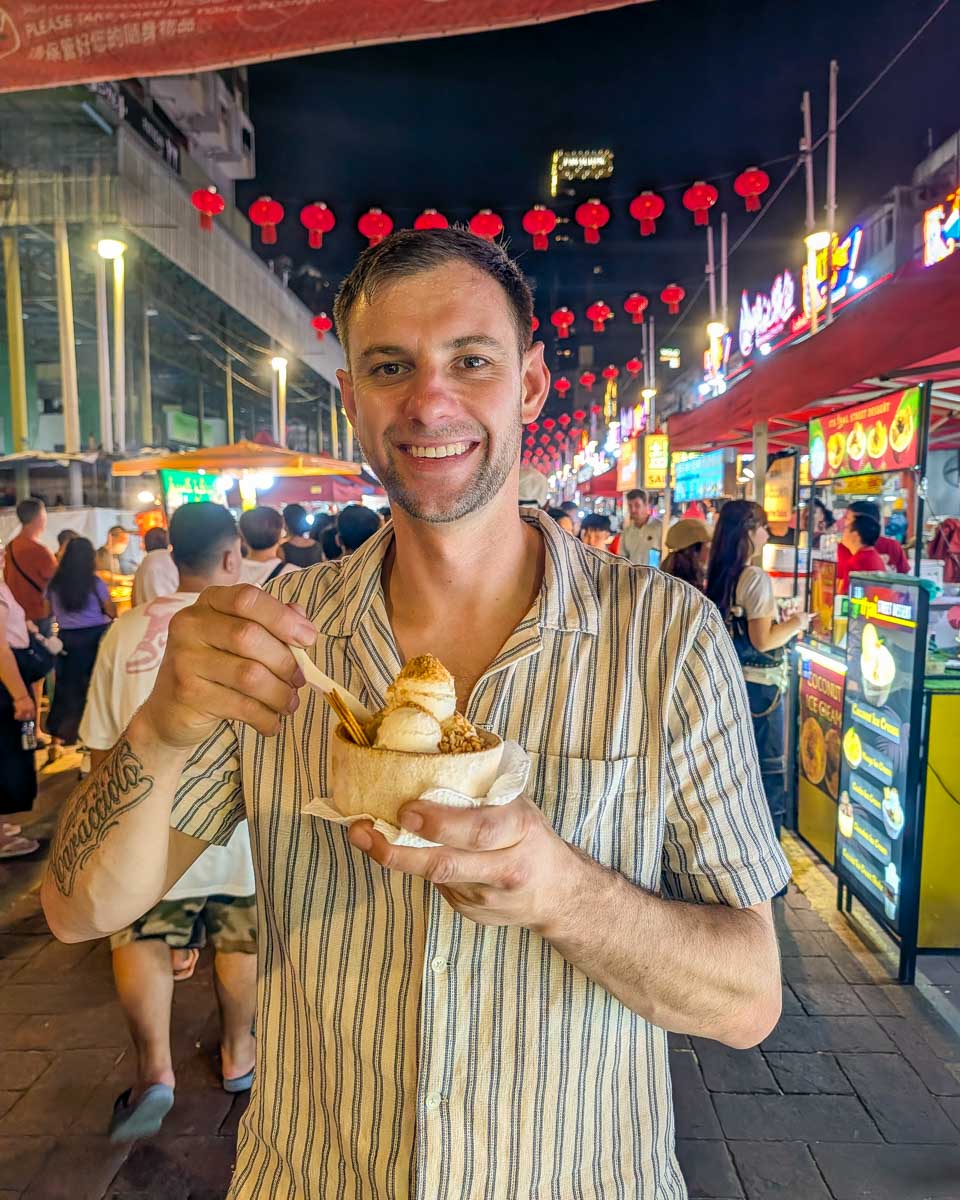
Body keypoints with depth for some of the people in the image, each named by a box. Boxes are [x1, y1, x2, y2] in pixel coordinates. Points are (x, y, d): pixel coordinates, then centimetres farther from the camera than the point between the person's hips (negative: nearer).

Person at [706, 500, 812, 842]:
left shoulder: (719, 577, 7)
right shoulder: (757, 578, -18)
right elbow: (763, 641, -20)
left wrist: (781, 623, 18)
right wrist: (796, 623, -5)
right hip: (759, 685, -8)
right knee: (769, 769, 3)